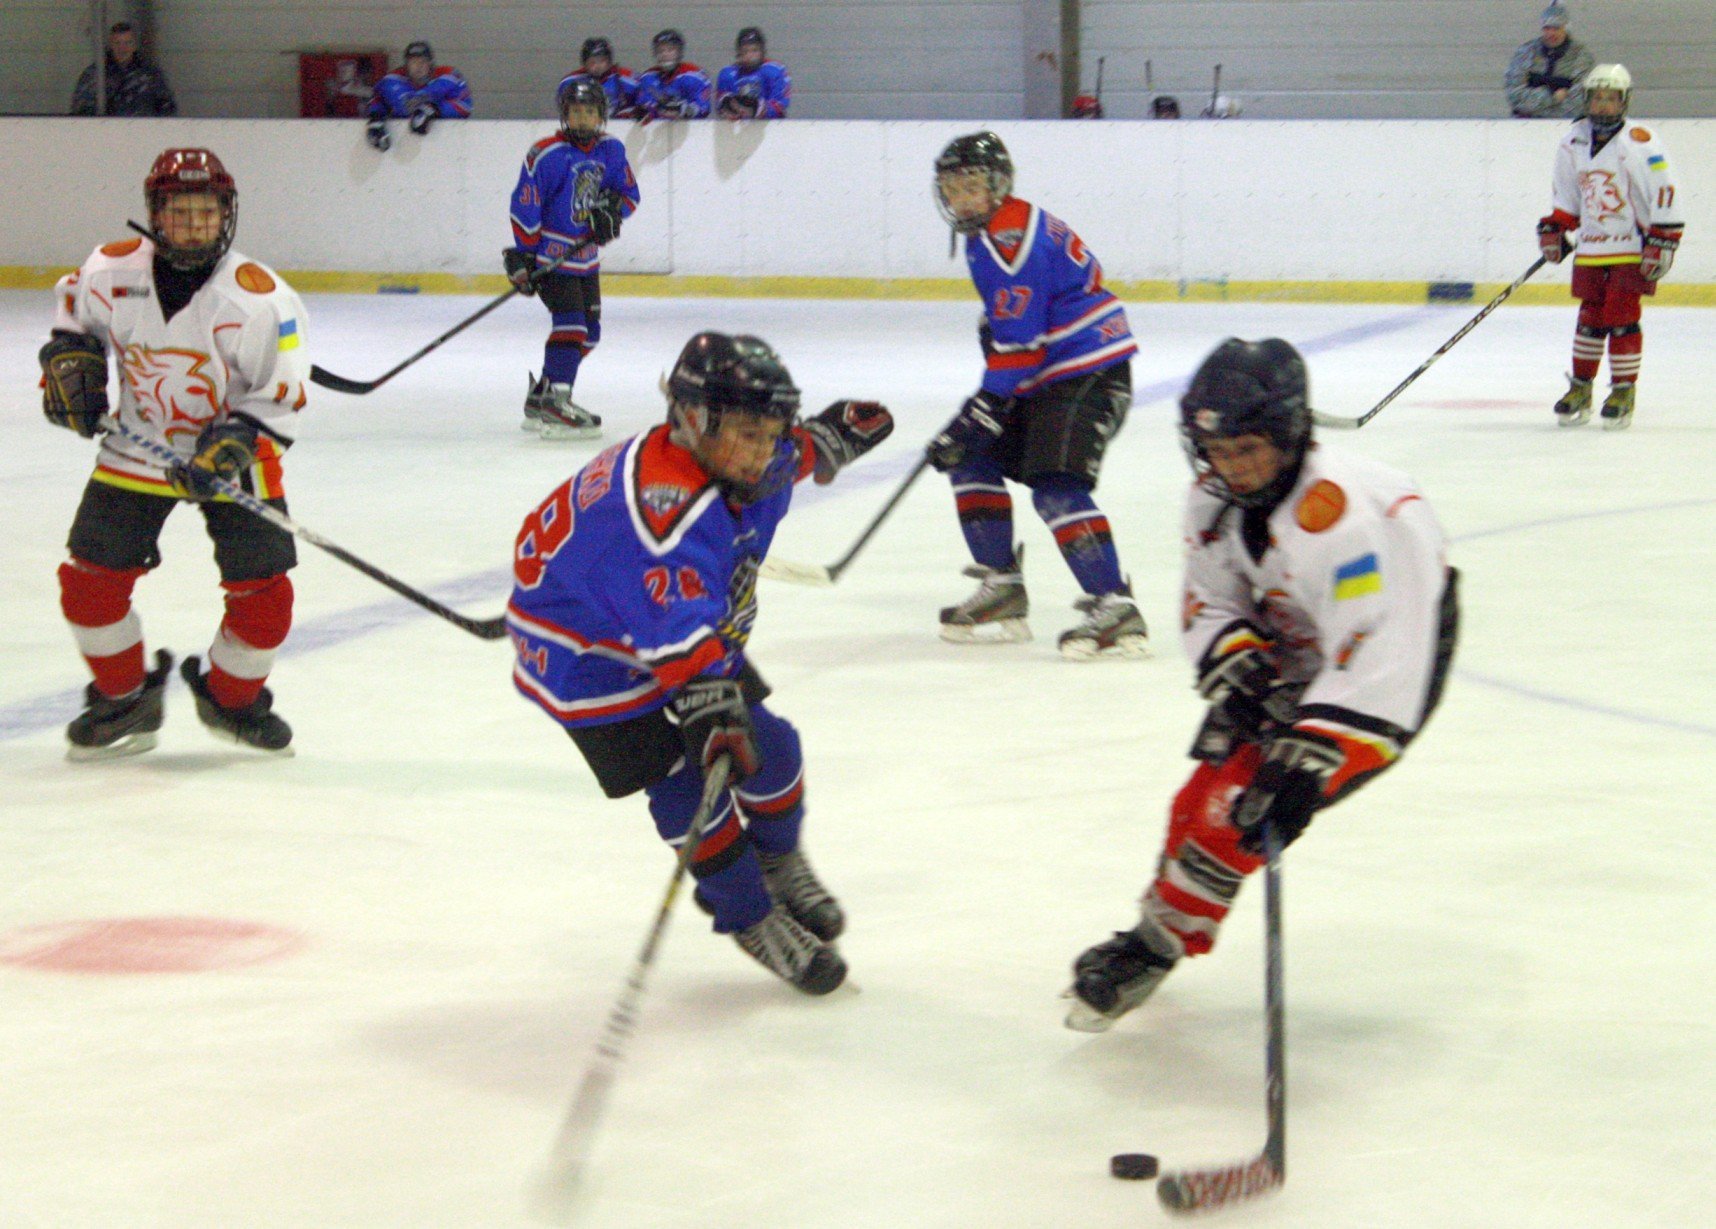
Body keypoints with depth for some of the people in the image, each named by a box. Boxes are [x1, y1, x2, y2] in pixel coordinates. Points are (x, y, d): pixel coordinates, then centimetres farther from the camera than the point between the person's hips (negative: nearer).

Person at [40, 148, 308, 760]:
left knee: (263, 591, -7)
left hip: (232, 455, -2)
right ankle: (125, 699, 21)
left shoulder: (261, 299, -22)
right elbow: (73, 302, 11)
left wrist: (236, 441, -27)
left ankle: (232, 697, 21)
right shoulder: (114, 270, -13)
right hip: (137, 451, 2)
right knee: (89, 579, -2)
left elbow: (284, 393, -15)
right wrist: (70, 360, -3)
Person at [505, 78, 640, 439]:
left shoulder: (611, 150, 3)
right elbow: (524, 206, -15)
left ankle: (541, 397, 23)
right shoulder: (545, 155, -16)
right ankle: (552, 407, -19)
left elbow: (629, 192, 12)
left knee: (589, 331, 11)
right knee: (570, 323, -19)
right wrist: (523, 257, -17)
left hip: (587, 257, 8)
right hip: (551, 257, -8)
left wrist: (612, 211, -10)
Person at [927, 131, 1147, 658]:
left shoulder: (1010, 241, -19)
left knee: (1058, 490, -22)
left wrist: (976, 416, -20)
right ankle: (1001, 587, 17)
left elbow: (1018, 345, -22)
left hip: (1087, 372, -11)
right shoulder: (991, 233, 14)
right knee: (973, 461, 12)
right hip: (1048, 375, 11)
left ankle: (1116, 610, -24)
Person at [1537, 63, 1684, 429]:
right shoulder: (1572, 144, 5)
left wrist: (1661, 244, -16)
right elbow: (1566, 196, 18)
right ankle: (1580, 389, 15)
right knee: (1590, 317, 6)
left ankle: (1624, 391, 2)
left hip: (1633, 248, -5)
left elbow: (1664, 194, -14)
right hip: (1591, 247, 5)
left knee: (1622, 317, -8)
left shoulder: (1640, 144, -14)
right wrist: (1554, 230, 9)